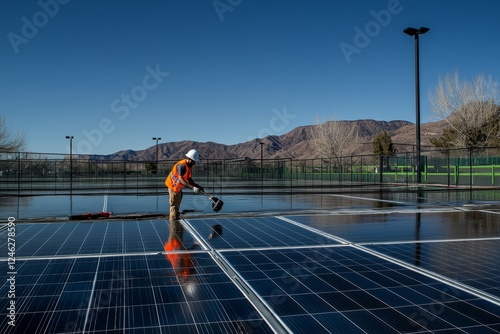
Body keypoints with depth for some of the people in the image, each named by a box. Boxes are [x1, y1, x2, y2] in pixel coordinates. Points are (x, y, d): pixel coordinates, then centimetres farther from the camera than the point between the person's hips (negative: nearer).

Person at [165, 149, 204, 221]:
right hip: (173, 186, -10)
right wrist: (193, 188, -41)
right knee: (175, 205, -5)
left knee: (177, 204, 17)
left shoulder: (188, 166, 3)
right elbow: (181, 180, -35)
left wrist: (199, 187, -3)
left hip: (177, 186, 10)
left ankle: (175, 220, 27)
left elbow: (189, 180, 6)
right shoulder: (182, 165, -27)